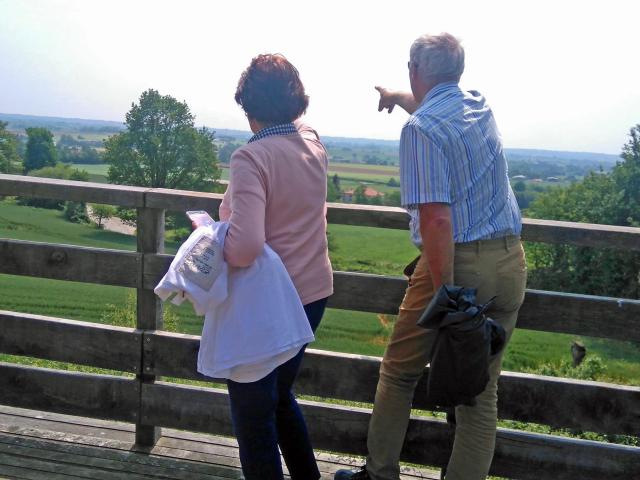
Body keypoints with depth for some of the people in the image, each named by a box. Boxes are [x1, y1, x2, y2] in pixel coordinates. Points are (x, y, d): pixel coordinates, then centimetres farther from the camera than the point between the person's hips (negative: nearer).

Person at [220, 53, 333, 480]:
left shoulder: (251, 157, -21)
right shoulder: (315, 145, 1)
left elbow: (245, 248, -30)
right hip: (314, 293, 8)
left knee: (253, 416, 9)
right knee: (281, 395, 26)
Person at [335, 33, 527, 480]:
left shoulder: (420, 128, -13)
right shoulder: (480, 106, 9)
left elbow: (436, 219, -22)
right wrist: (400, 97, 54)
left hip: (456, 263, -6)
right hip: (510, 263, 6)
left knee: (399, 374, 14)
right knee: (482, 390, 10)